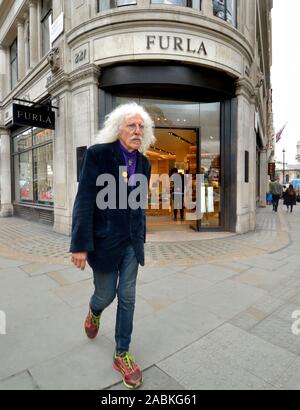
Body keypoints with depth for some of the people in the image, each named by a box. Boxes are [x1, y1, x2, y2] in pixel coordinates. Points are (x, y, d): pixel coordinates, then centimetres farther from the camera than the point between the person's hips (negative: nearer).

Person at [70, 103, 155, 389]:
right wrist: (80, 245, -17)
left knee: (127, 297, 10)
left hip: (132, 242, 5)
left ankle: (122, 354, 30)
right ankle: (94, 312, 51)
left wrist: (141, 239, 14)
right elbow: (84, 201, -15)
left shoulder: (143, 163, 6)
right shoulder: (98, 153, -11)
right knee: (106, 294, 12)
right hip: (104, 240, -4)